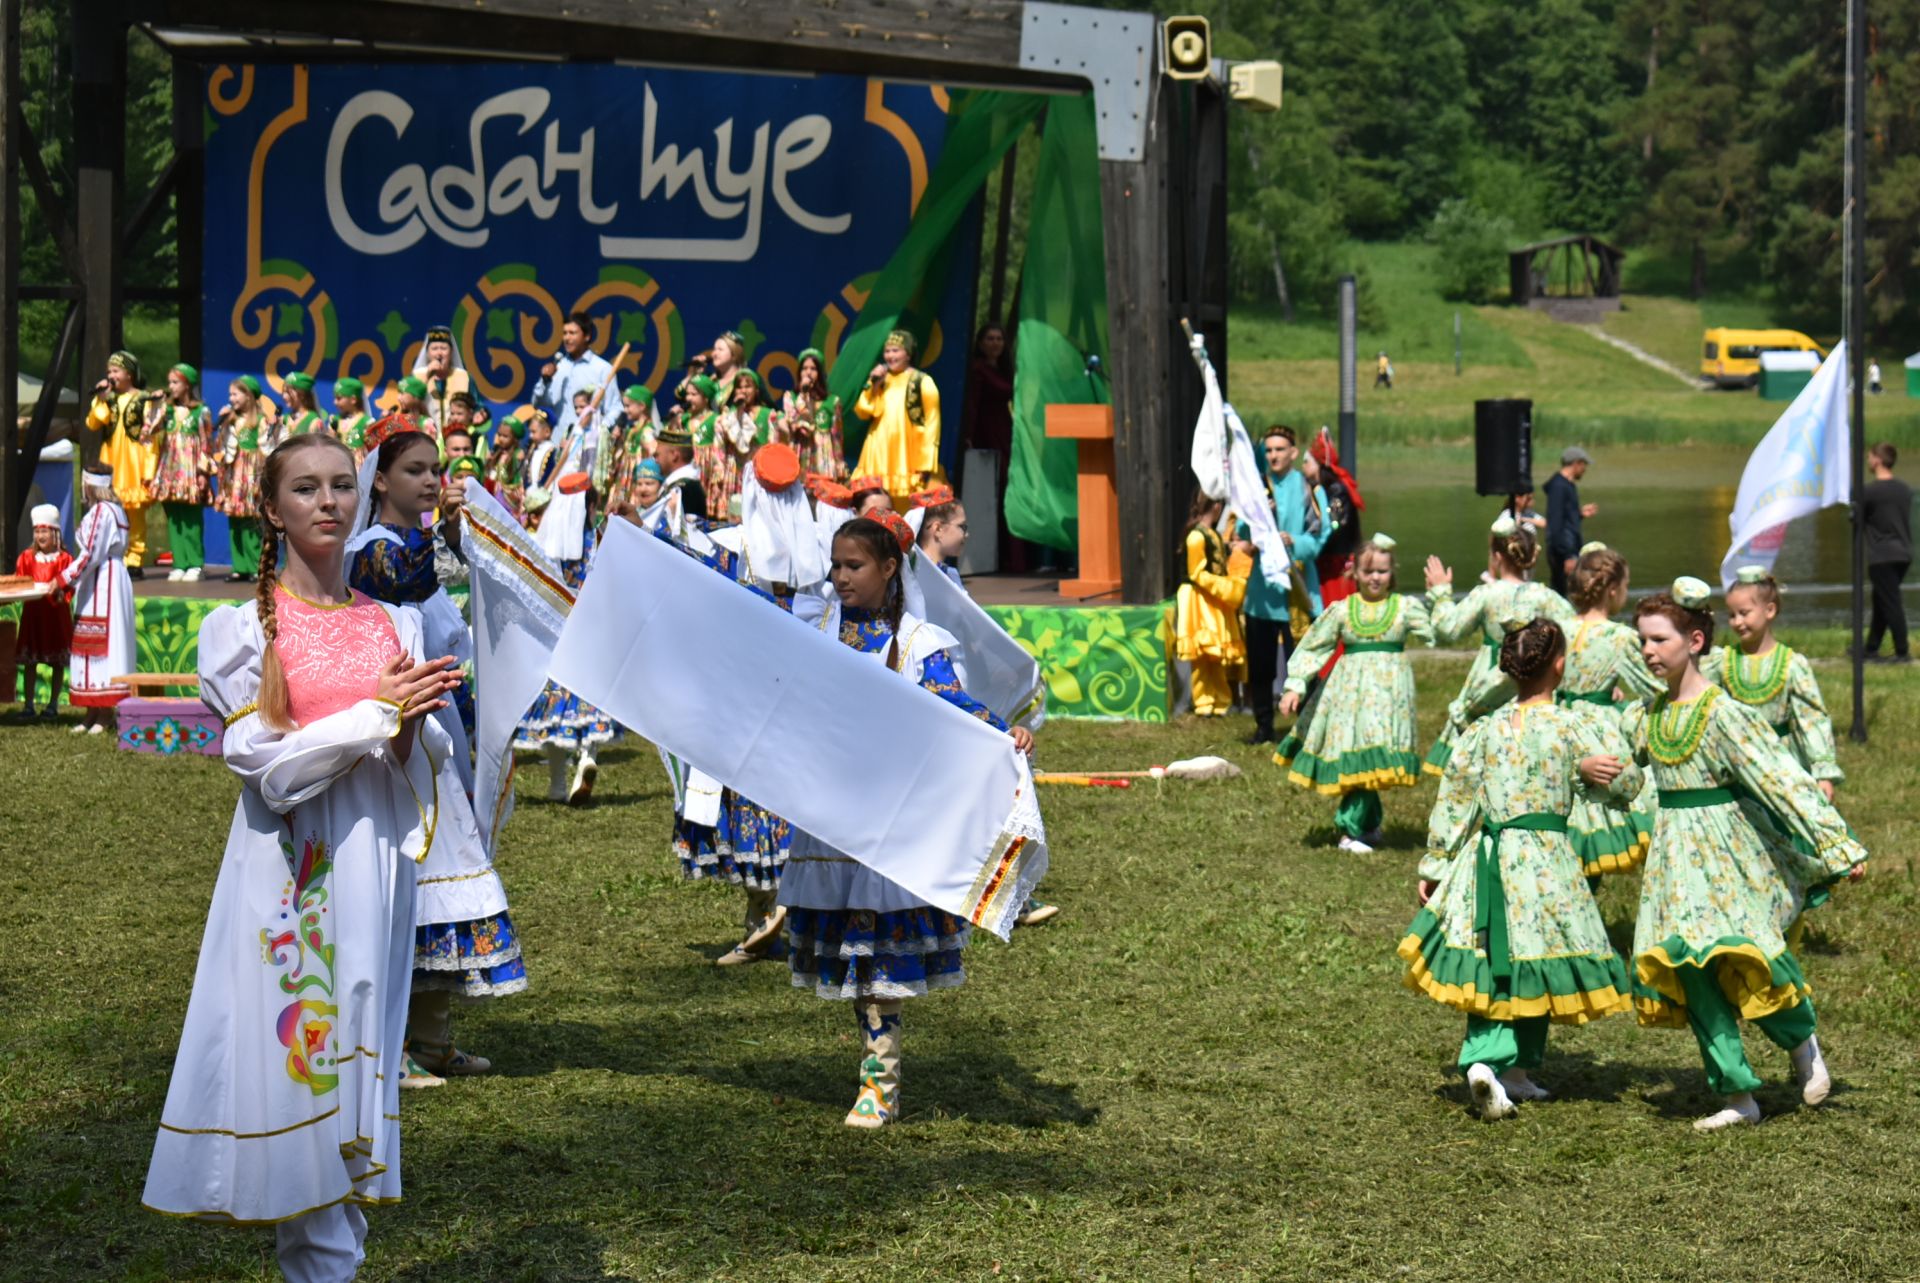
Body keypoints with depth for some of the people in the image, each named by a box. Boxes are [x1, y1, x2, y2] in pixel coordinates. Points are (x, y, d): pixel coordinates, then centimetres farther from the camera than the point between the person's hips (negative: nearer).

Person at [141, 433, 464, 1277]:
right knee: (304, 1053, -7)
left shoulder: (395, 624, 11)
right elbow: (265, 764, -9)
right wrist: (373, 715, -13)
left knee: (359, 1046, 5)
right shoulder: (242, 628, -1)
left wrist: (411, 726, -12)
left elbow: (434, 752, 9)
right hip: (293, 866, -4)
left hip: (376, 860, 4)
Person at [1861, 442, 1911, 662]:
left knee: (1891, 604, -5)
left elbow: (1858, 519, -2)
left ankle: (1903, 652, -7)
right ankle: (1871, 648, 24)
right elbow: (1907, 518, 16)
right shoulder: (1905, 489, 9)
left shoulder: (1869, 491, -12)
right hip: (1904, 553, 7)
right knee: (1881, 603, 16)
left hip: (1882, 556, -7)